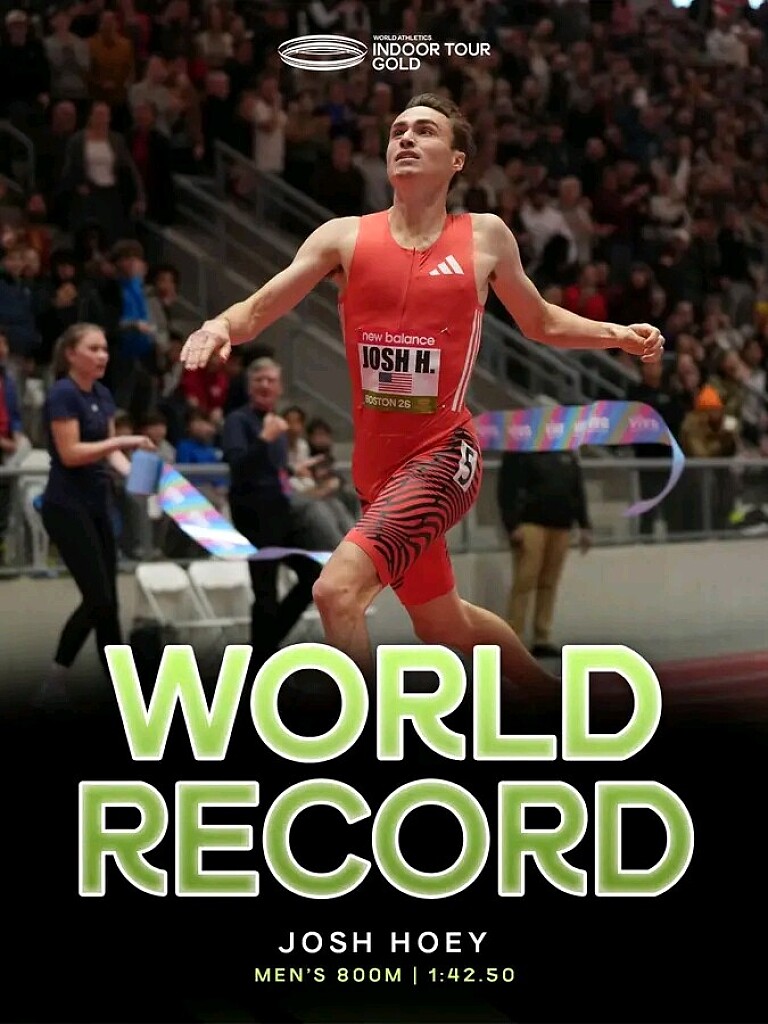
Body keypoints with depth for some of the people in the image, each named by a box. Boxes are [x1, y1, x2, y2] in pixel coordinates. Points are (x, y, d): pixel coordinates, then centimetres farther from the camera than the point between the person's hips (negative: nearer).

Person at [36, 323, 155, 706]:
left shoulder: (102, 395, 11)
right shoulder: (62, 394, -15)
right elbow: (70, 453, -21)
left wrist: (133, 472, -3)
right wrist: (122, 440, -22)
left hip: (97, 505, 9)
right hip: (67, 507, -9)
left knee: (108, 599, 8)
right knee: (97, 597, -11)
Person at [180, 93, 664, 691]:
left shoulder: (486, 237, 1)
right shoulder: (345, 237, 2)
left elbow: (541, 324, 17)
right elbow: (258, 311, 0)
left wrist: (619, 335, 2)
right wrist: (221, 326, -23)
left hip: (443, 455, -4)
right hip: (377, 464, 4)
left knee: (338, 588, -26)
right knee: (442, 626, 21)